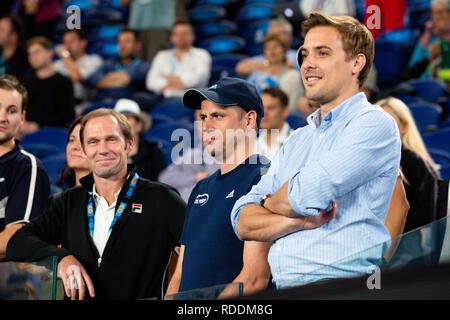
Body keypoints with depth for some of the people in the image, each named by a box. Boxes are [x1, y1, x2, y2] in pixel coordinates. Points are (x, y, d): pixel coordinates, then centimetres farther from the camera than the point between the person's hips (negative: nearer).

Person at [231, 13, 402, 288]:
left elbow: (307, 194, -12)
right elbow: (243, 223, 13)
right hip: (282, 290, 6)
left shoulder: (374, 124, 0)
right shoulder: (297, 140, 23)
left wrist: (268, 203, 10)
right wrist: (298, 220, -6)